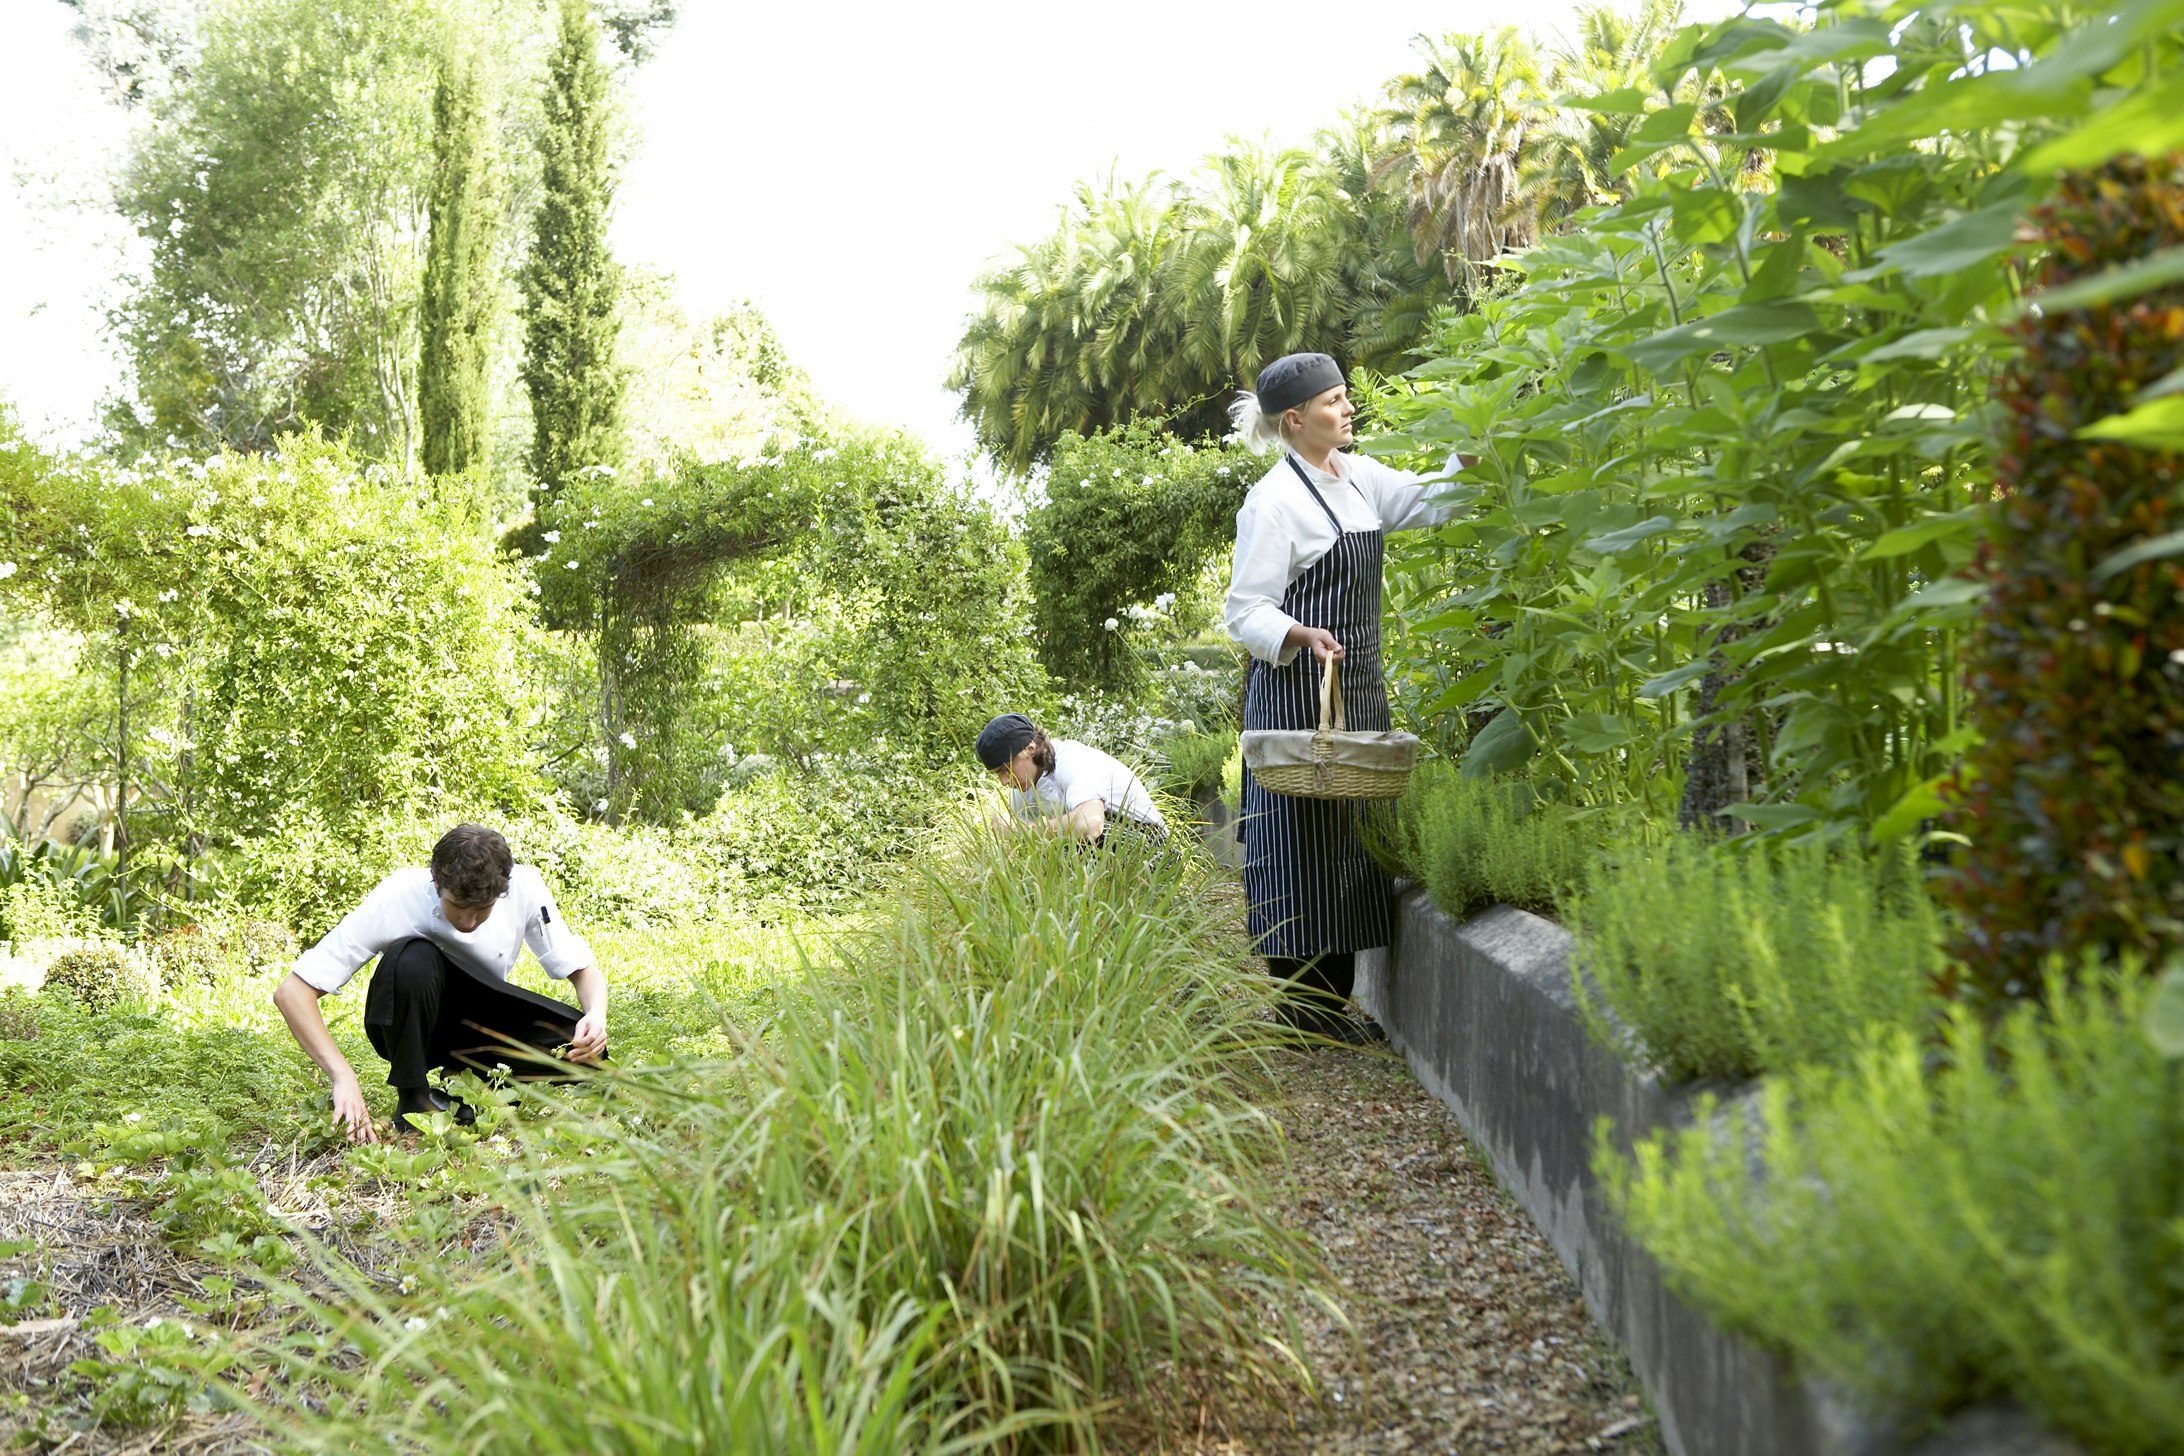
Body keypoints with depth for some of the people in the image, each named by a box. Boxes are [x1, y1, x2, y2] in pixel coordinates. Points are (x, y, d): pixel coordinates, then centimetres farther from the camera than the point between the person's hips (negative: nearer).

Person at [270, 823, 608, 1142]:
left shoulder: (526, 888, -22)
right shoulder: (396, 899, -29)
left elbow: (584, 971, -10)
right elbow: (290, 992, -29)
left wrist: (597, 1016, -34)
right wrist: (343, 1077, -41)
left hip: (484, 1020, 2)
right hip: (410, 1028, -2)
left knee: (585, 1046, -27)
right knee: (412, 959, -37)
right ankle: (413, 1098, -16)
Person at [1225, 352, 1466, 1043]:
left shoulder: (1356, 478, 11)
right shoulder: (1274, 500, -13)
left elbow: (1430, 501, 18)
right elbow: (1245, 611, -13)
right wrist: (1304, 637, -29)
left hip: (1357, 686, 9)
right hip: (1296, 691, -9)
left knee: (1349, 839, 10)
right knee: (1303, 841, -5)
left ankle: (1335, 1002, 19)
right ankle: (1304, 1008, 4)